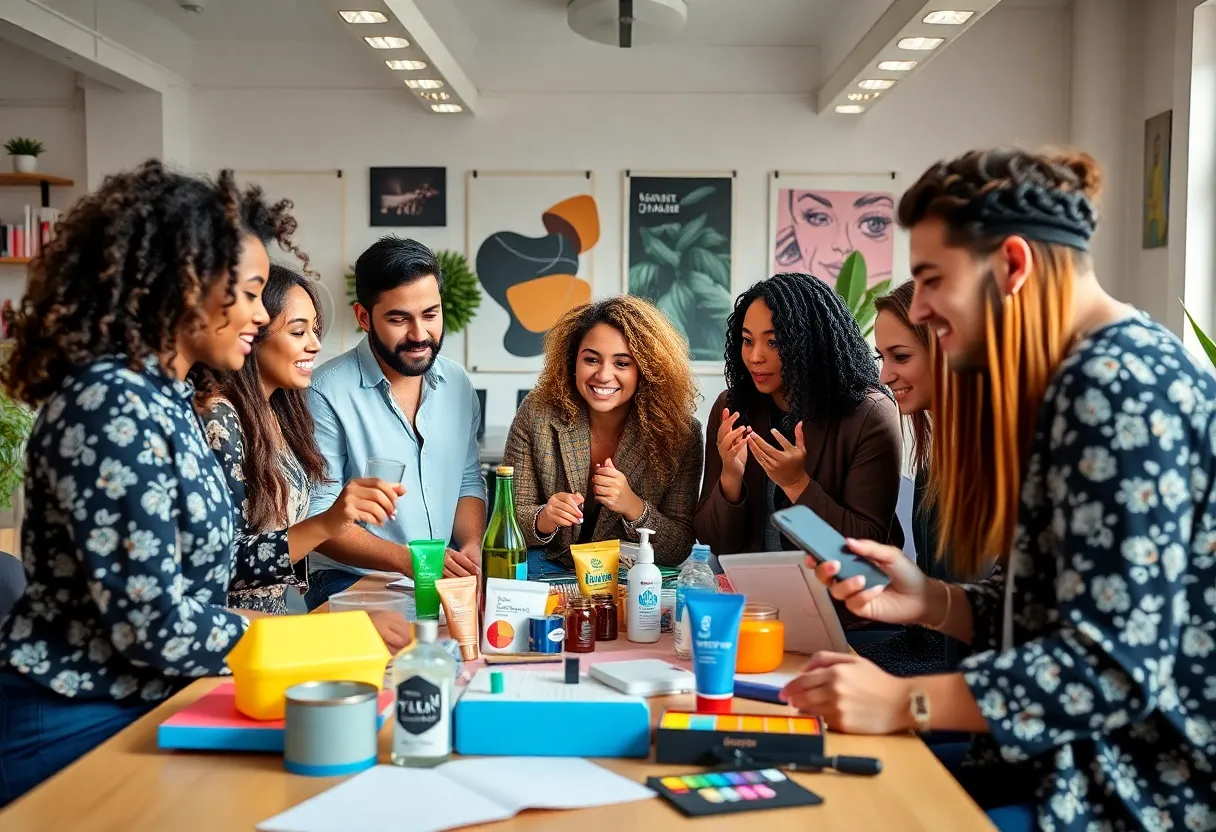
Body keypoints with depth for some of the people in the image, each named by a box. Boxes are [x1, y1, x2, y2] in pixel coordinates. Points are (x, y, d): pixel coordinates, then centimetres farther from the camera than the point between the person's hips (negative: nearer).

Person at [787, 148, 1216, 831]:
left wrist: (903, 703, -23)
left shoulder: (1119, 383, -19)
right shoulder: (1076, 378, 12)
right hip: (1090, 760, 9)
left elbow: (1114, 662, -24)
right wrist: (929, 601, -2)